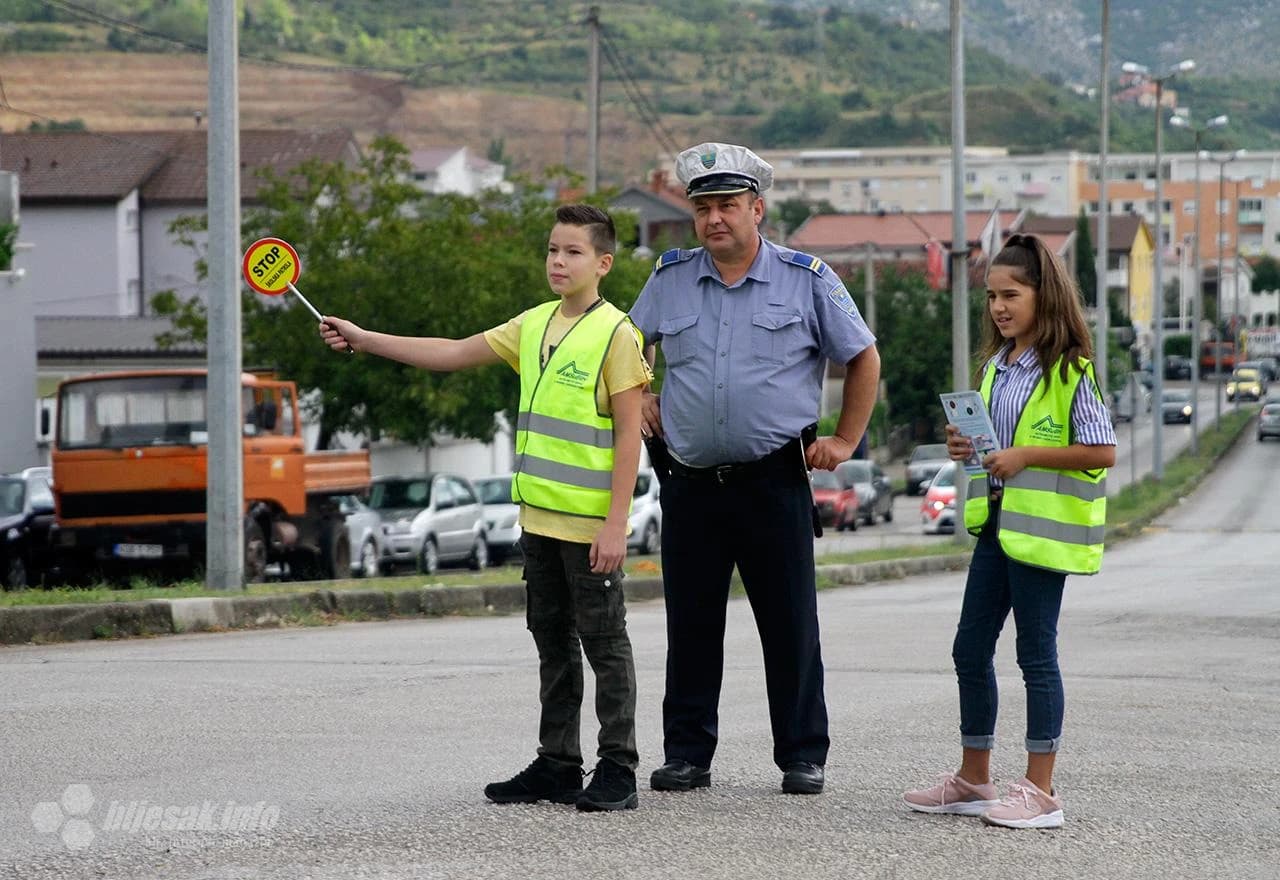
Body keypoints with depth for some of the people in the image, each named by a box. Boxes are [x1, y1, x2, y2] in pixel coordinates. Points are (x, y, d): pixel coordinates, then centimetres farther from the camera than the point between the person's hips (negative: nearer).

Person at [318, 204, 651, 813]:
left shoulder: (615, 334, -10)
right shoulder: (534, 326, 11)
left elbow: (628, 435, -13)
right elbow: (452, 354, 16)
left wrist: (616, 524, -17)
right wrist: (365, 341, 10)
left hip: (591, 524, -8)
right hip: (539, 514, 8)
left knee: (603, 642, -1)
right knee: (552, 641, 13)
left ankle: (617, 769, 4)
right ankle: (557, 763, 20)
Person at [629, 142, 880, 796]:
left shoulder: (807, 279, 0)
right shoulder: (670, 278, 8)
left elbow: (863, 359, 9)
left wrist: (844, 440, 4)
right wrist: (640, 398, 11)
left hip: (775, 483, -2)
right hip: (691, 485, 3)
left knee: (791, 626, 0)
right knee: (690, 626, 5)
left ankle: (803, 756, 8)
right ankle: (687, 756, 13)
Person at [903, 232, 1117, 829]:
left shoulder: (1070, 370, -11)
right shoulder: (996, 367, 13)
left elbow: (1102, 450, -15)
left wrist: (1025, 456, -20)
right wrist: (968, 449, 2)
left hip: (1043, 528, -8)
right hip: (995, 524, 8)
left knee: (1036, 655, -4)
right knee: (970, 650, 11)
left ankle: (1040, 791, 2)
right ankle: (973, 780, 22)